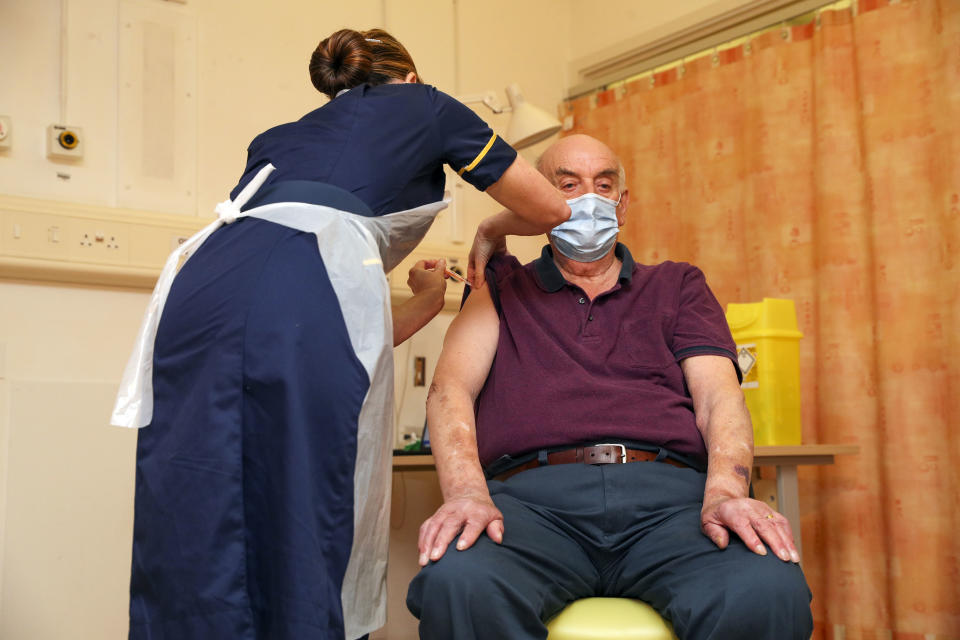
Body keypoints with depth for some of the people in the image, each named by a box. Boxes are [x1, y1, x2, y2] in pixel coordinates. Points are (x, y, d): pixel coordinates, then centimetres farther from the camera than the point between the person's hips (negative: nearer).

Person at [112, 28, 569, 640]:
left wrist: (425, 302, 53)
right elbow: (554, 212, 34)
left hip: (197, 290, 6)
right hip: (307, 298, -5)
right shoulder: (422, 104, 27)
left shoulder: (280, 136, 39)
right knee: (306, 553, -1)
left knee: (190, 567, 4)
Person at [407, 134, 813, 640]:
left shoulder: (677, 285, 28)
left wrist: (726, 490, -12)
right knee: (458, 585, -37)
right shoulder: (502, 289, 23)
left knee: (767, 594, -34)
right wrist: (467, 493, -17)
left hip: (667, 494, 1)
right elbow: (450, 390, 6)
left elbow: (718, 395, 12)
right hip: (534, 493, -1)